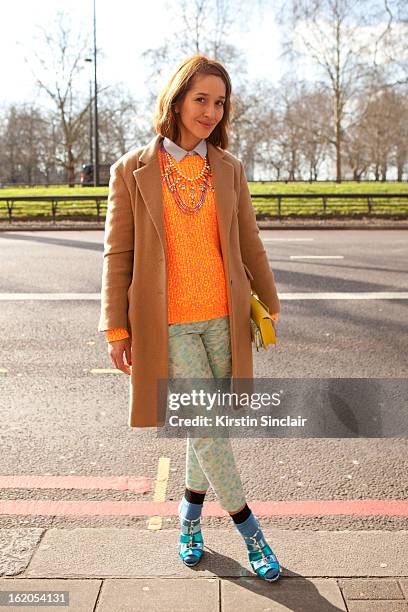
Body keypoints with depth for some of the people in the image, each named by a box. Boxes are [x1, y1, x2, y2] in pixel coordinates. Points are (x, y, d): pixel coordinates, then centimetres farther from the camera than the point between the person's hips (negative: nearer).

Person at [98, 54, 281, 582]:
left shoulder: (229, 169, 6)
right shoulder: (132, 170, -3)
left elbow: (249, 244, 13)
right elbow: (118, 253, -2)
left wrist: (269, 303, 18)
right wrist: (115, 329, -4)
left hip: (224, 318, 4)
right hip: (167, 324, -3)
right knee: (205, 428, -3)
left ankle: (190, 517, 36)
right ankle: (248, 527, 18)